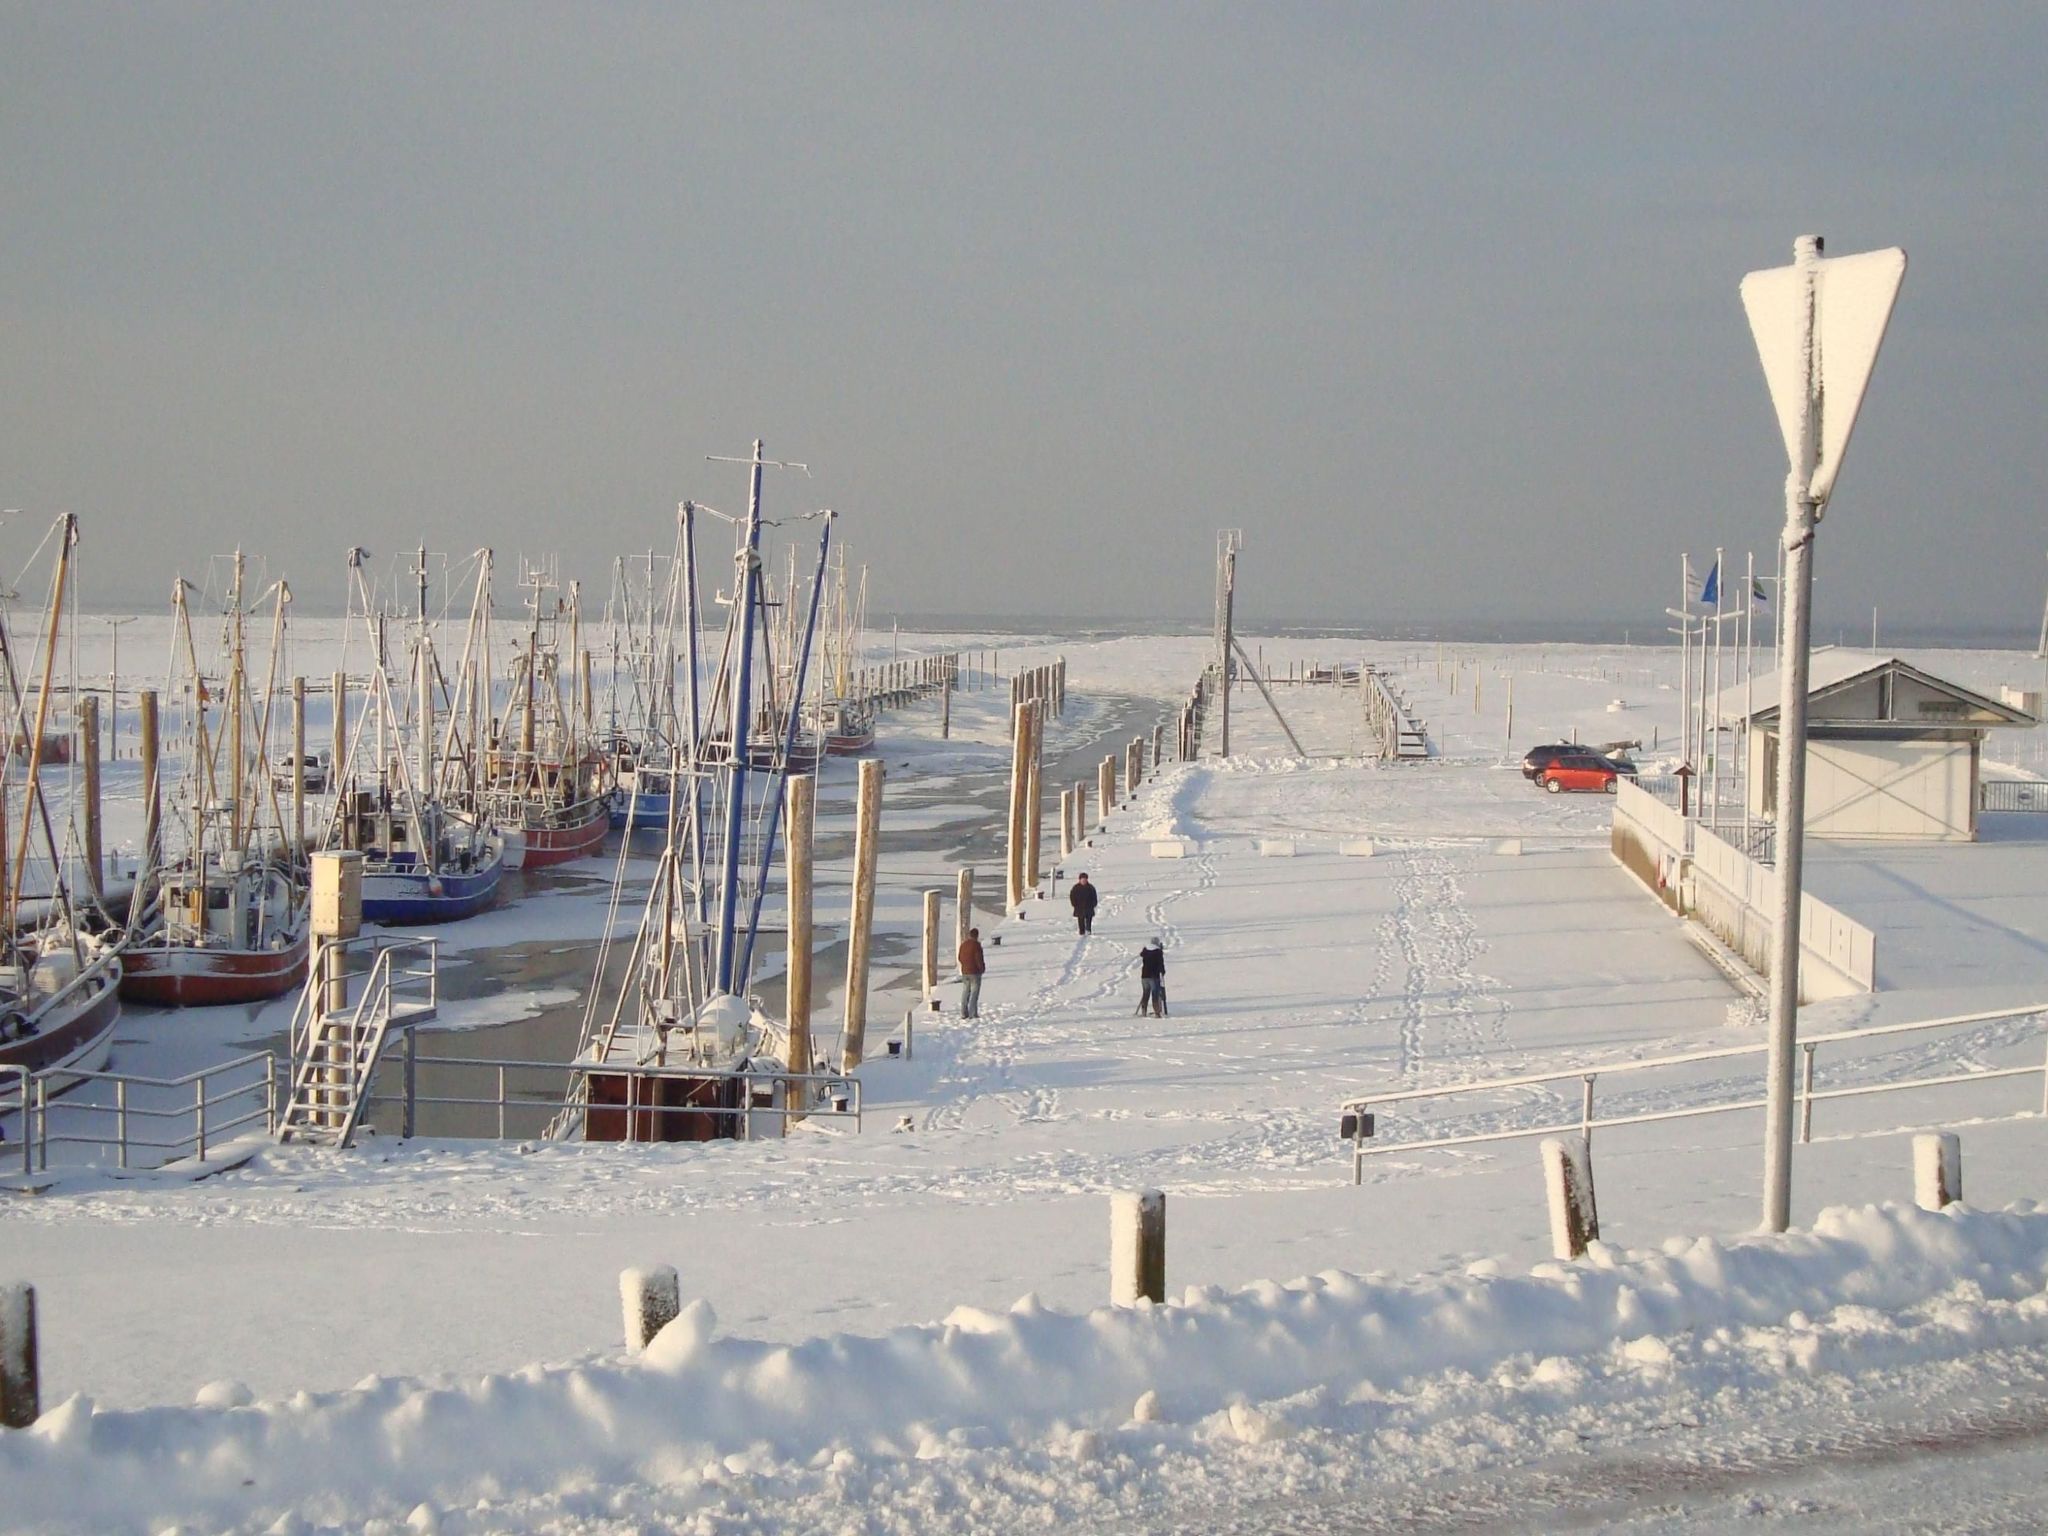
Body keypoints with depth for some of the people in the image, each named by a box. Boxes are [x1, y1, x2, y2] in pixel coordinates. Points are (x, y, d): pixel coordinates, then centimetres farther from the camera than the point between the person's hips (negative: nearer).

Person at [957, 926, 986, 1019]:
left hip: (964, 972, 7)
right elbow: (979, 958, -16)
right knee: (974, 993, -3)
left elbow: (960, 958, 13)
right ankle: (973, 1013, -7)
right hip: (974, 972, -7)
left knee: (965, 993, 10)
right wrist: (982, 968, -1)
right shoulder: (976, 944, -15)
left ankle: (964, 1013, 10)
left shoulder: (963, 944, 7)